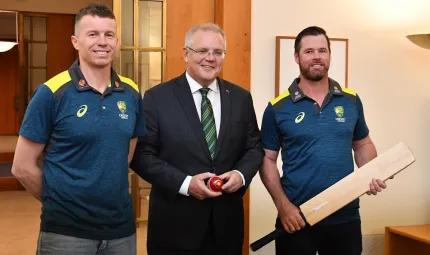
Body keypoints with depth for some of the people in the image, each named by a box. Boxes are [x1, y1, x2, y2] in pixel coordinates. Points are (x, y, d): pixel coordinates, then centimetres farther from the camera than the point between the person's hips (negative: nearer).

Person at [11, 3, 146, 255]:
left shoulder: (132, 93, 2)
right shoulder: (51, 93, -10)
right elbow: (23, 167, -5)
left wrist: (111, 199, 10)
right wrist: (58, 202, 3)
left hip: (121, 227, 4)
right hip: (66, 230, -4)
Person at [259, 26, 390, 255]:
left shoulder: (351, 100, 4)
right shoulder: (278, 108, -3)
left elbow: (363, 144, 14)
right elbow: (267, 159, -1)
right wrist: (283, 205, -12)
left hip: (346, 217, 2)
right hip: (297, 218, -2)